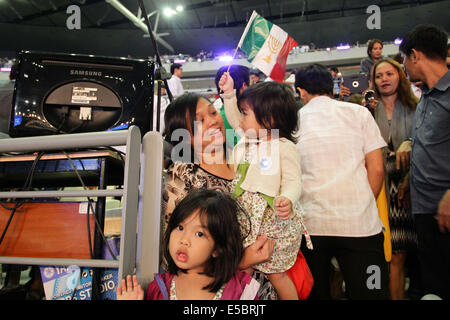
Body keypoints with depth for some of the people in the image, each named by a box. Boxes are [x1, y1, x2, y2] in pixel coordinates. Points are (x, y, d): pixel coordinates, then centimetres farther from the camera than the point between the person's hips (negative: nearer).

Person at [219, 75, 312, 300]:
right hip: (248, 218, 7)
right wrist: (229, 94, 14)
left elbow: (293, 182, -19)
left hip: (274, 221, -7)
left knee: (275, 273, 5)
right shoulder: (248, 138, 6)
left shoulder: (285, 148, -16)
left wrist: (287, 200, -39)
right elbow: (234, 121, 20)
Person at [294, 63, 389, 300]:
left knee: (315, 293, 16)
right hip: (359, 222, -1)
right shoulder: (358, 112, 4)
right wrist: (364, 206, 13)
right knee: (367, 292, 11)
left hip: (310, 224, 1)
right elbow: (376, 169, 2)